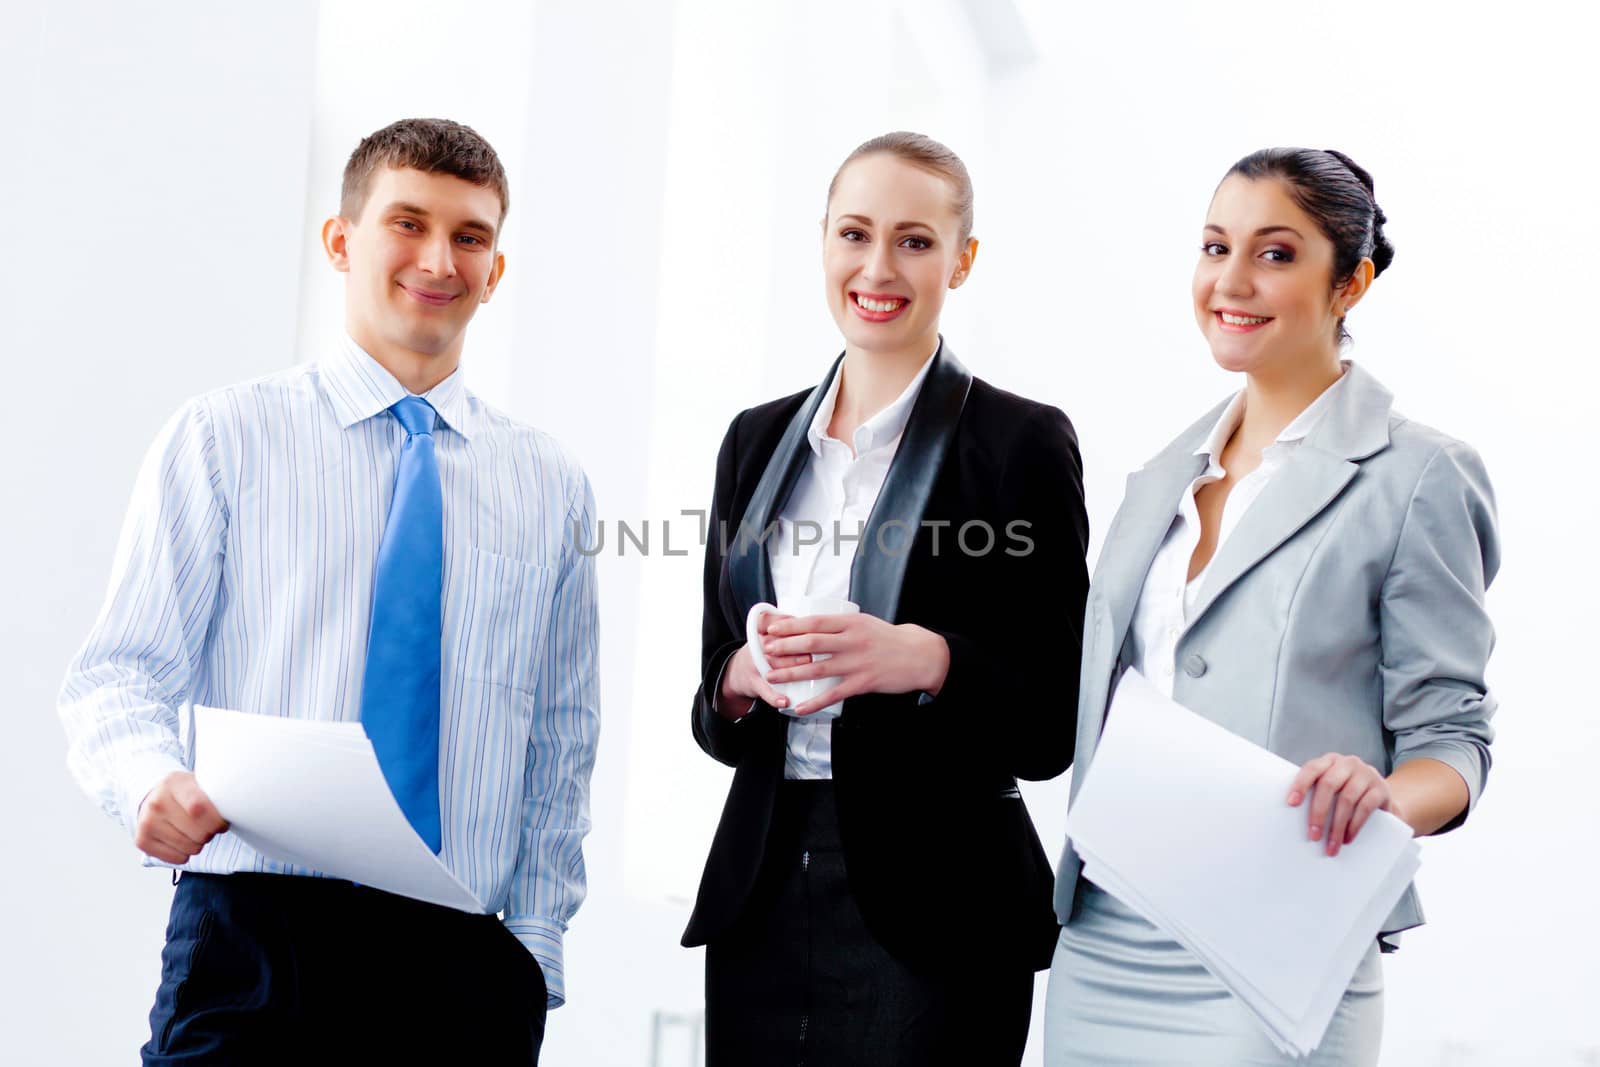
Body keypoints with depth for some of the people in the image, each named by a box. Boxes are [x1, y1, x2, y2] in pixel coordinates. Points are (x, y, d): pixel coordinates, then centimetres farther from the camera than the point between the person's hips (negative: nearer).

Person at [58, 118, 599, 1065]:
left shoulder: (551, 486, 13)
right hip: (256, 934, -2)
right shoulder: (223, 438, 5)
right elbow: (119, 674, 0)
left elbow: (563, 742, 13)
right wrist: (154, 780, -21)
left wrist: (534, 949, 3)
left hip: (467, 960, 2)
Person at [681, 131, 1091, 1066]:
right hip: (761, 892, 5)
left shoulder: (1023, 441, -4)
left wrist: (927, 661, -22)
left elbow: (1053, 726, -5)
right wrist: (747, 679, -8)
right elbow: (712, 716, 13)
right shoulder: (758, 439, 11)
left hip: (933, 913, -4)